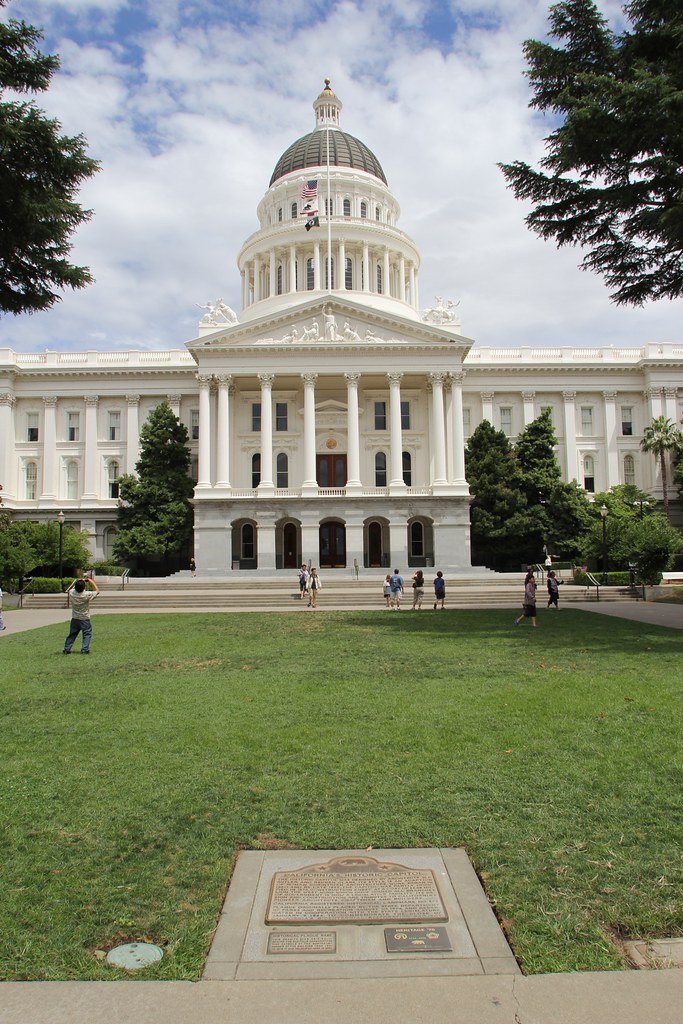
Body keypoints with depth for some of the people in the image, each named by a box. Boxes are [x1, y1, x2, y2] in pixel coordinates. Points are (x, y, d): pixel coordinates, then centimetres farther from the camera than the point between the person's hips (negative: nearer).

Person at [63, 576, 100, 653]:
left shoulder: (71, 593, -11)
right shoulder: (87, 595, -21)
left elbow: (70, 589, 16)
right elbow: (97, 591, -6)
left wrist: (79, 582, 10)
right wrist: (91, 581, -3)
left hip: (74, 619, 4)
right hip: (85, 619, -4)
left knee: (72, 634, 16)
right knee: (87, 634, 6)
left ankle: (67, 649, 19)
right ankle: (84, 649, -2)